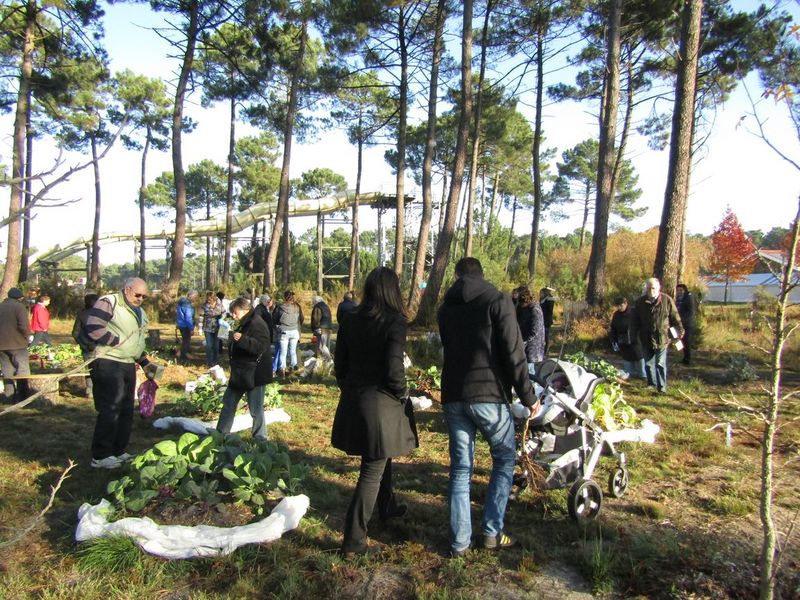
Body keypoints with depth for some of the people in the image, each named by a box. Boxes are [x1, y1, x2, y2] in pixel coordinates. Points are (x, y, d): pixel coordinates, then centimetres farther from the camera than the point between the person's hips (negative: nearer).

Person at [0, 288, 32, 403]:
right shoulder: (19, 307, -10)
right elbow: (23, 326, -20)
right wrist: (27, 337, -3)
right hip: (17, 344, -6)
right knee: (22, 370, 2)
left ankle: (9, 396, 15)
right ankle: (22, 395, 1)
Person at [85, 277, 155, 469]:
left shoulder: (140, 312, 21)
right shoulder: (109, 302, -7)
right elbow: (93, 328, -19)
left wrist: (145, 363, 20)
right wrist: (118, 341, -13)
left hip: (128, 365, 9)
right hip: (108, 363, -9)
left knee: (126, 410, 11)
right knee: (110, 410, -8)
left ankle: (118, 451, 23)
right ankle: (100, 456, 1)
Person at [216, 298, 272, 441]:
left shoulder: (257, 324, -20)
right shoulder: (244, 324, 13)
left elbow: (260, 347, -32)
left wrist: (242, 339, -40)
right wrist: (234, 340, 13)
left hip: (254, 375, -11)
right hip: (240, 373, 11)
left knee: (256, 409, -1)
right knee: (228, 402, 19)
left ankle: (260, 439, 12)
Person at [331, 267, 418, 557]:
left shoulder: (351, 321, 2)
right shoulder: (395, 322, -15)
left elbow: (340, 364, 7)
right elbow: (393, 371, -19)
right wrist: (403, 396, -2)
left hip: (353, 400, 7)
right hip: (382, 403, -6)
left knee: (380, 457, 27)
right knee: (372, 472, 4)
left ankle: (387, 506, 48)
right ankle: (353, 541, 8)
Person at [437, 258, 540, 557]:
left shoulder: (446, 307, 11)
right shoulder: (498, 301, -5)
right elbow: (513, 353, -10)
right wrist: (528, 395, -3)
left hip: (453, 397, 4)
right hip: (488, 395, -4)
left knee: (460, 468, 12)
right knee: (504, 461, 16)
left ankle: (459, 541, 15)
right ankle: (492, 532, 17)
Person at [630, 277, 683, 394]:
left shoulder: (667, 300, -5)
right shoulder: (640, 302, 0)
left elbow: (675, 318, 1)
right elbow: (634, 321, 5)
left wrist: (680, 332, 1)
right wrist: (634, 336, 3)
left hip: (662, 339, -3)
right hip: (646, 339, 3)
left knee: (660, 363, -1)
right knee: (648, 363, 13)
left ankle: (662, 387, 7)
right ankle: (651, 383, 29)